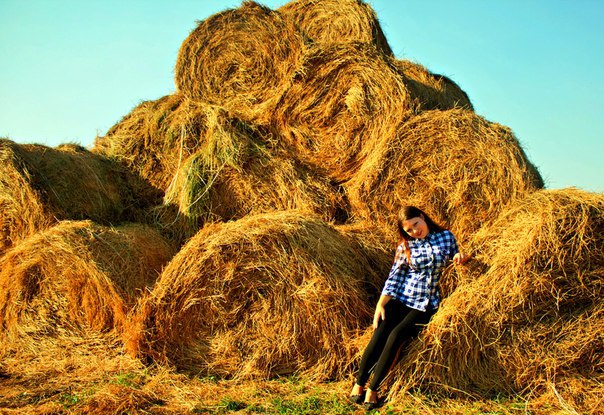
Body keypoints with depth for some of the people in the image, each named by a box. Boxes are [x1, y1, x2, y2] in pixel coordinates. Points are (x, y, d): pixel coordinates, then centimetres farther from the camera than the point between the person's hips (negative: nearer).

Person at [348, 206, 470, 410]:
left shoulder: (446, 236, 5)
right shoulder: (405, 246, 7)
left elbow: (456, 258, 19)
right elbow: (394, 277, 4)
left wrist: (461, 257, -7)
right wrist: (380, 305, -4)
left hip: (425, 304, -1)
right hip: (400, 298, 1)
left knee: (396, 336, -21)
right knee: (379, 336, -17)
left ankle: (373, 389, -12)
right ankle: (359, 383, -3)